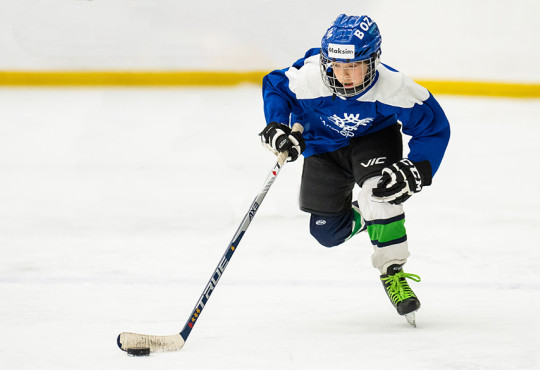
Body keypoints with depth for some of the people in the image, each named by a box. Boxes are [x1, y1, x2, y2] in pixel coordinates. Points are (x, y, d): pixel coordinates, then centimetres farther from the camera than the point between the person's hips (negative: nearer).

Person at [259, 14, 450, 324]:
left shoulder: (393, 88, -34)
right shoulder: (308, 78, -32)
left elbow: (435, 127, -21)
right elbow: (274, 86, -8)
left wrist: (414, 172, -31)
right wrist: (277, 127, -22)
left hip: (375, 138, -2)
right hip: (324, 144, 2)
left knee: (380, 188, -34)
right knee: (327, 231, -1)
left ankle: (392, 273, -17)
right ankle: (364, 216, 36)